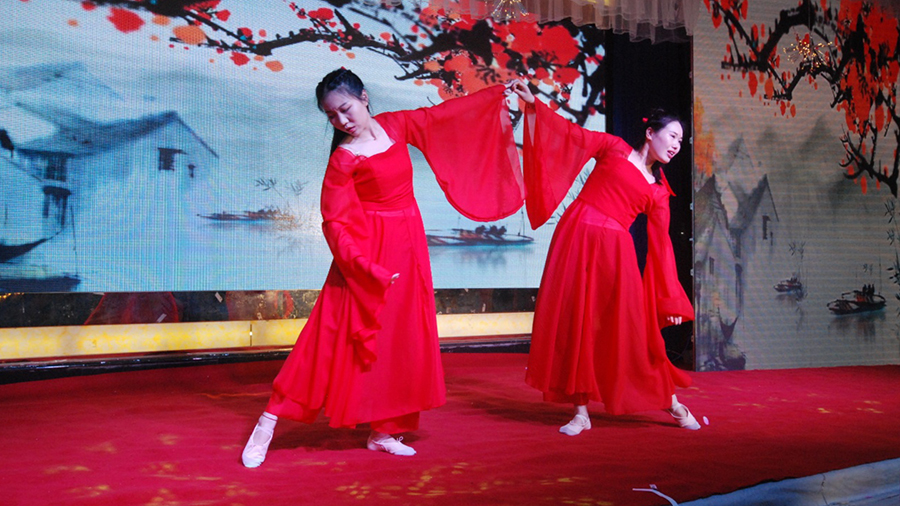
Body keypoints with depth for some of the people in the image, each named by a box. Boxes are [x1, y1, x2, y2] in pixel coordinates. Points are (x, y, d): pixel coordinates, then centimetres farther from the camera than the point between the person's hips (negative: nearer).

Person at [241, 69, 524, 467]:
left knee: (399, 338, 7)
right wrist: (366, 267, -22)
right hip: (370, 251, -6)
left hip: (408, 247, 6)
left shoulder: (394, 126, 4)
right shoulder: (343, 159, -12)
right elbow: (335, 222, -13)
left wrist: (497, 94, 24)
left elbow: (443, 114, 17)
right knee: (336, 337, -7)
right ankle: (269, 422, 2)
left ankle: (382, 431, 17)